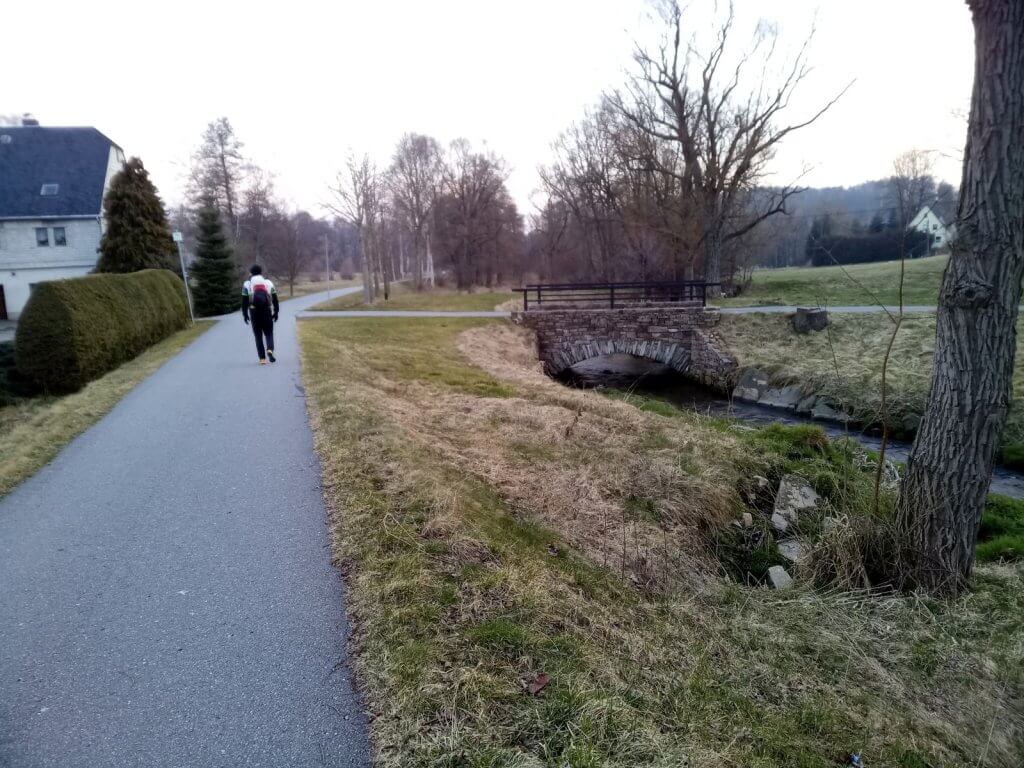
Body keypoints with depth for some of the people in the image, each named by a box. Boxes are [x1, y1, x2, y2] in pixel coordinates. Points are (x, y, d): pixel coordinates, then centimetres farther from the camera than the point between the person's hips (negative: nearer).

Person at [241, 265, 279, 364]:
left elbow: (244, 301, 0)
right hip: (267, 313, 1)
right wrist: (276, 312, 11)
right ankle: (270, 350, -18)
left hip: (254, 314, 0)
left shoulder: (247, 285, 3)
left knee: (258, 336, 7)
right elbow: (275, 300, 5)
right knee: (269, 333, 11)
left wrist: (245, 314, 7)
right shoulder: (268, 283, 7)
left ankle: (262, 358, 3)